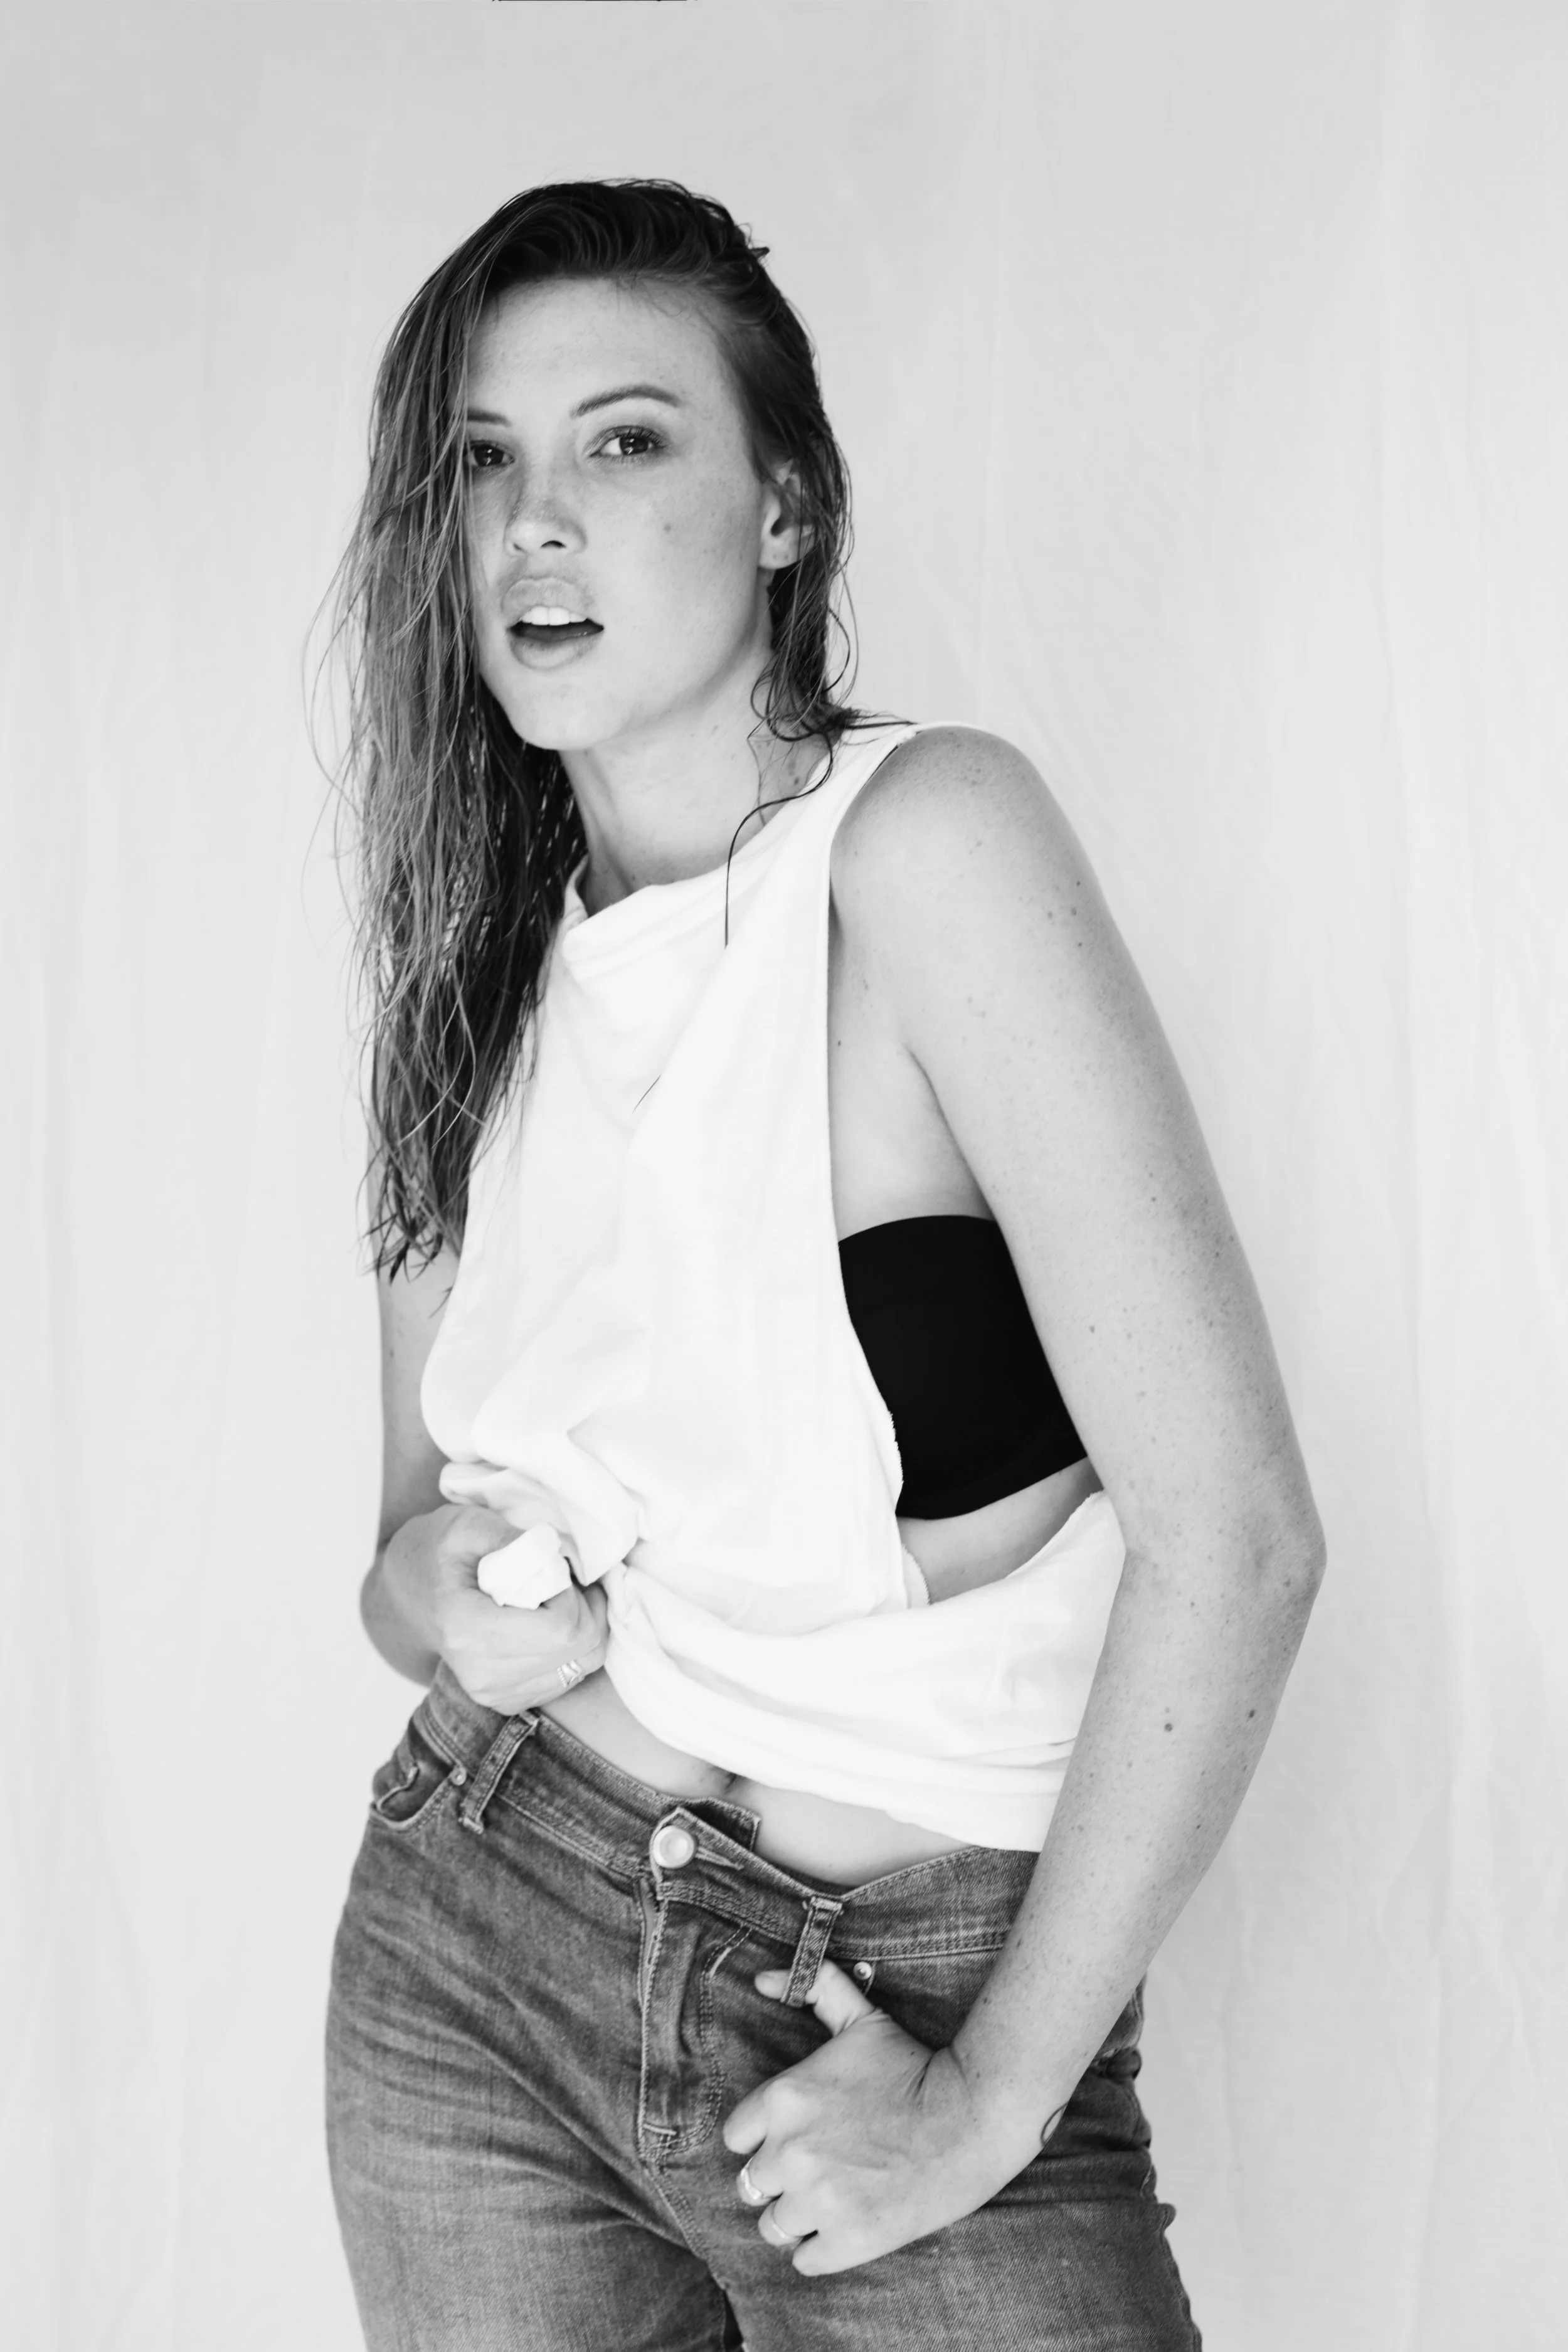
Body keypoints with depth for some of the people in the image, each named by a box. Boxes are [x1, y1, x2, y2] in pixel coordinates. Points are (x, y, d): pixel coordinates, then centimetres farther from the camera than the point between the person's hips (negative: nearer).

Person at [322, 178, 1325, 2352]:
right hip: (470, 1950, 5)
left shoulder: (923, 835, -17)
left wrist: (995, 2097, -14)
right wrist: (436, 1591, -11)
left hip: (902, 1997, -5)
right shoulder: (486, 975, 1)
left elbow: (1234, 1535, -21)